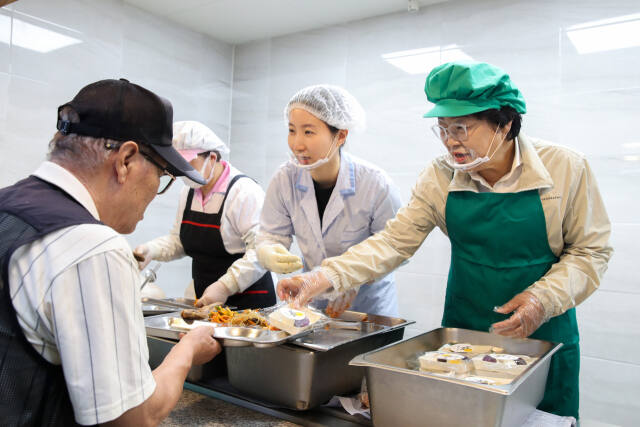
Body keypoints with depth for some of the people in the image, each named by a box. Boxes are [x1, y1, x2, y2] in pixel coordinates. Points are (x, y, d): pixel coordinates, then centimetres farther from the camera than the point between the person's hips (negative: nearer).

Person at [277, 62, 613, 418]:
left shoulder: (565, 168, -12)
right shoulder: (440, 178, -7)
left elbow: (591, 249, -3)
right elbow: (394, 241, -10)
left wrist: (544, 299, -20)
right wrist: (323, 278, -21)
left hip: (542, 334, -1)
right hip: (462, 328, 2)